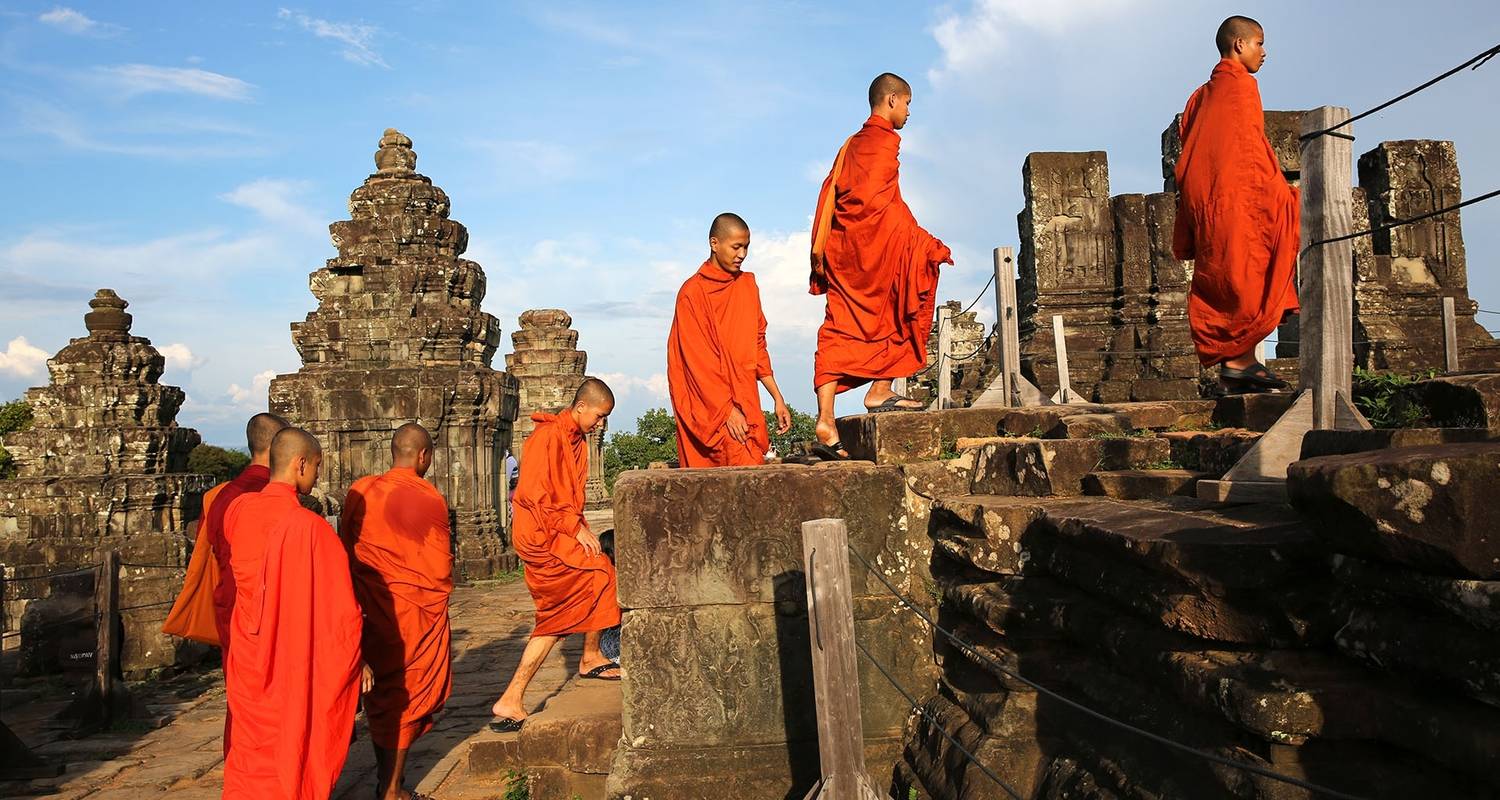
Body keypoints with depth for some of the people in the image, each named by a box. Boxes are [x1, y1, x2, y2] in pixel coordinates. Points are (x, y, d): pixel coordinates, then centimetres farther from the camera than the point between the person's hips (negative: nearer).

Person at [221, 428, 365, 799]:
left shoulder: (237, 512, -4)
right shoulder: (309, 526, -22)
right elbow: (340, 604, -18)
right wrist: (358, 659, -7)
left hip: (247, 655, 5)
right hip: (296, 662, -5)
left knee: (251, 756, 18)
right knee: (295, 753, 10)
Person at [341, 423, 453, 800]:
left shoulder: (359, 491, -2)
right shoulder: (429, 499, -16)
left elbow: (346, 549, 5)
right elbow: (440, 565, -11)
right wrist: (441, 588, 10)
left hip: (372, 606, 5)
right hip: (416, 608, -5)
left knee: (381, 691, 19)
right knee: (408, 696, 8)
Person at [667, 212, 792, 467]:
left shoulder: (748, 285, 13)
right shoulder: (692, 292, -6)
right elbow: (699, 360, -10)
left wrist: (777, 398, 11)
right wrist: (728, 409, -15)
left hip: (745, 401, 6)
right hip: (710, 405, -6)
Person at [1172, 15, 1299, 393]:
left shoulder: (1202, 95, 23)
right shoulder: (1241, 83, -2)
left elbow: (1187, 152, 20)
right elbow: (1252, 143, -11)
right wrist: (1280, 192, -8)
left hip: (1202, 204, 8)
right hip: (1239, 199, -8)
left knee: (1220, 290, 4)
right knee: (1248, 281, -8)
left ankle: (1231, 373, 3)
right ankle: (1241, 361, -12)